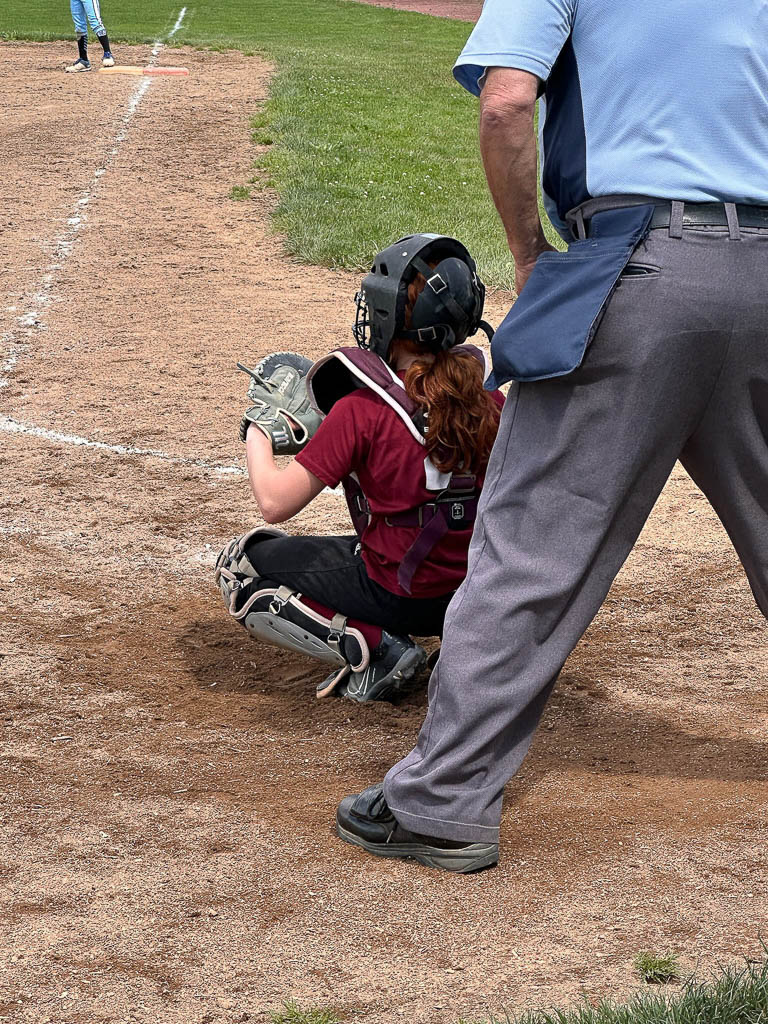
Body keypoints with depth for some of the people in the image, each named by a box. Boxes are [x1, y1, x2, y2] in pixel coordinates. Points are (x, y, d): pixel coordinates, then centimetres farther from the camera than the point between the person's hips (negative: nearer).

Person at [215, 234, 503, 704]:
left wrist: (258, 428, 1)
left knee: (239, 564, 12)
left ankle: (372, 649, -5)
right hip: (476, 591, 7)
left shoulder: (362, 411, -19)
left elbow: (275, 503, -17)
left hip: (396, 597, -7)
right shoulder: (484, 392, -4)